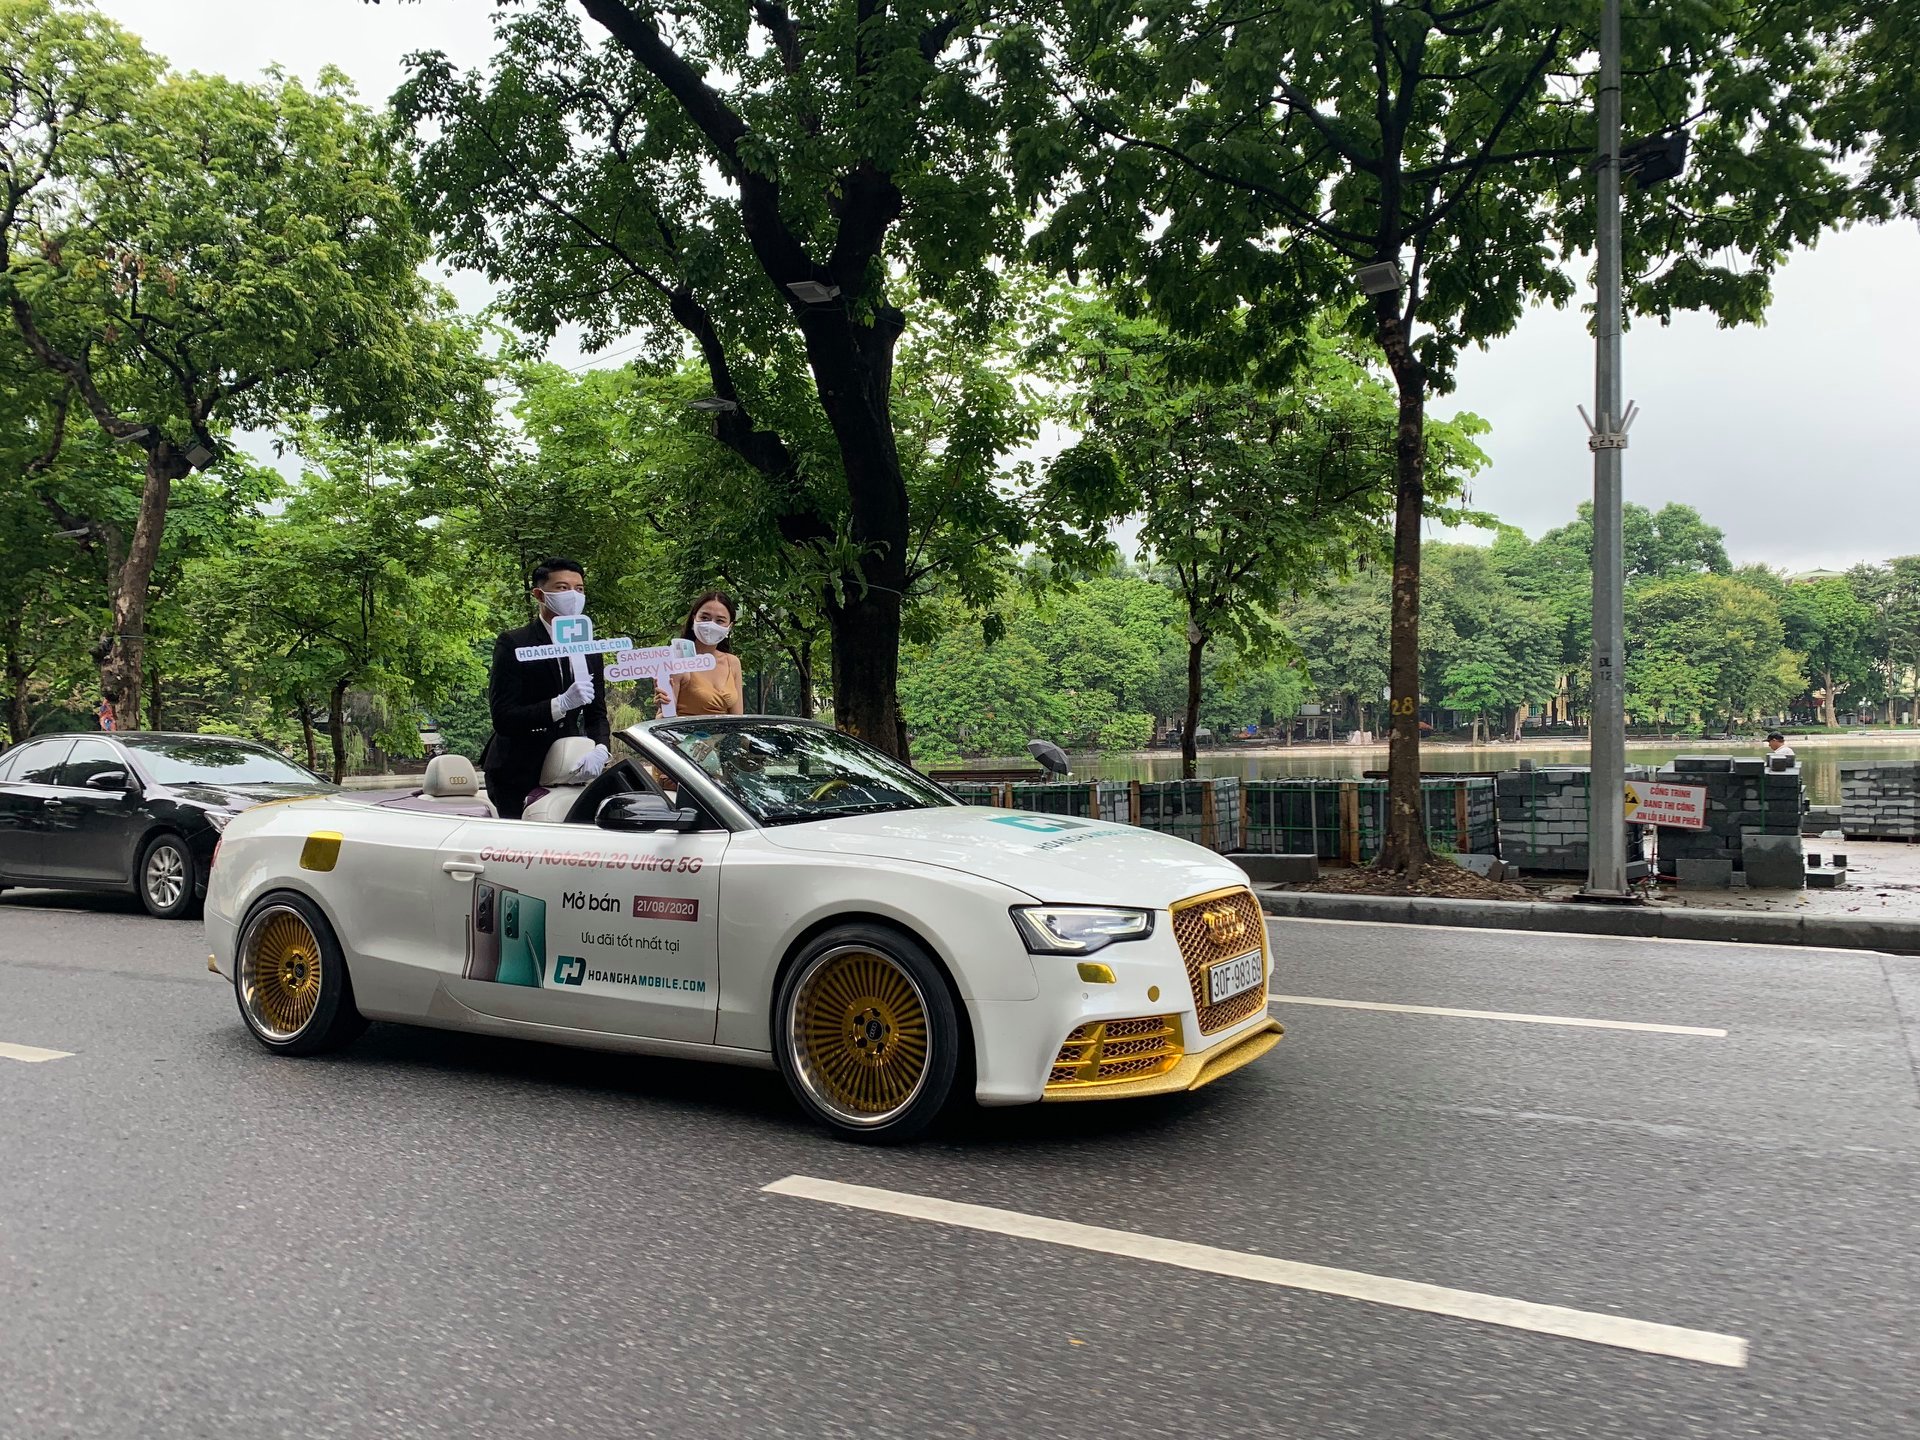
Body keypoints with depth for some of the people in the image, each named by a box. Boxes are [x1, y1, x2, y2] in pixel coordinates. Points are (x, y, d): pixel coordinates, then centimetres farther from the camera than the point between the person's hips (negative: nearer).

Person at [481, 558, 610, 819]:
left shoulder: (590, 652, 7)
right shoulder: (512, 644, -10)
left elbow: (596, 714, 6)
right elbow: (503, 718, -18)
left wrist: (599, 749, -16)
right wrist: (561, 704, -30)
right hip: (516, 775, -5)